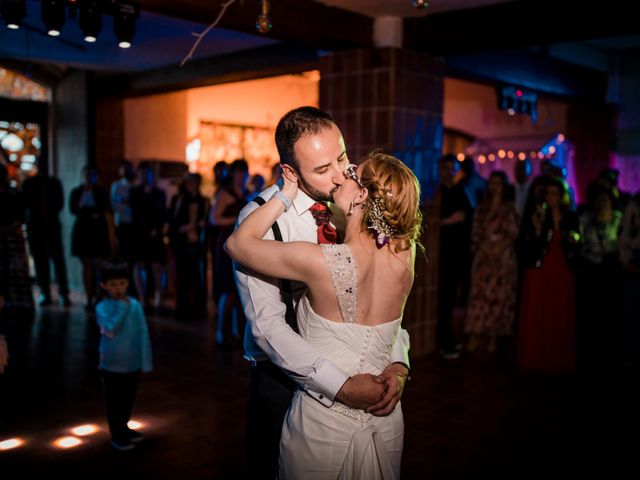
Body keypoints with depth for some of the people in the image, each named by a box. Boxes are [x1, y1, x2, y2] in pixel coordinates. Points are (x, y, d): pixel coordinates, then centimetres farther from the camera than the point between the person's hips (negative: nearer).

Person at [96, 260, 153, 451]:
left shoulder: (135, 305, -6)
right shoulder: (102, 308, -14)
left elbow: (143, 333, -3)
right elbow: (111, 330, -28)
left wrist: (146, 360, -4)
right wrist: (122, 307, -26)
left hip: (133, 363, 4)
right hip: (112, 365, -3)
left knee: (128, 400, 21)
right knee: (114, 402, 8)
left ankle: (124, 428, 40)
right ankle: (117, 435, 23)